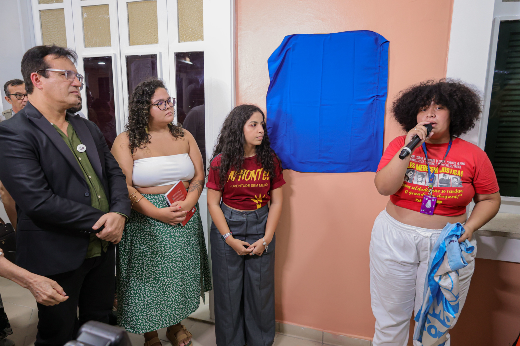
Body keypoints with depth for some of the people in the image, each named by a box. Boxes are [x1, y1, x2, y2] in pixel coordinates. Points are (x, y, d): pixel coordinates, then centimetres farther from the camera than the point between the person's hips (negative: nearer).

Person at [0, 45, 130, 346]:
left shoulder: (88, 128, 9)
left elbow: (114, 172, 6)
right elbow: (38, 200, -24)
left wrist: (120, 213, -13)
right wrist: (100, 220, -19)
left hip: (103, 248, 6)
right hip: (58, 257, -6)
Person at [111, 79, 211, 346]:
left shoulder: (184, 137, 6)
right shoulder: (126, 141, -6)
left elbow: (199, 176, 3)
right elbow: (124, 187, -13)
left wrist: (187, 204, -15)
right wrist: (158, 213, -20)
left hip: (184, 218, 4)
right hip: (145, 221, -3)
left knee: (179, 274, 13)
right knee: (149, 277, 7)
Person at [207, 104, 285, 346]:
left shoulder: (270, 160, -3)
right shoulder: (220, 162, -7)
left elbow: (276, 202, -1)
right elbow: (213, 203, -6)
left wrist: (266, 239, -7)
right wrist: (231, 240, -10)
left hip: (261, 228, 1)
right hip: (227, 227, -1)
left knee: (261, 289, 10)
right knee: (229, 290, 11)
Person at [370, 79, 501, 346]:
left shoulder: (473, 155, -3)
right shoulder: (399, 144, -4)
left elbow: (490, 199, 7)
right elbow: (384, 188, -15)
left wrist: (470, 226, -9)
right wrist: (408, 148, -22)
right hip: (395, 239, 0)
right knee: (390, 319, 14)